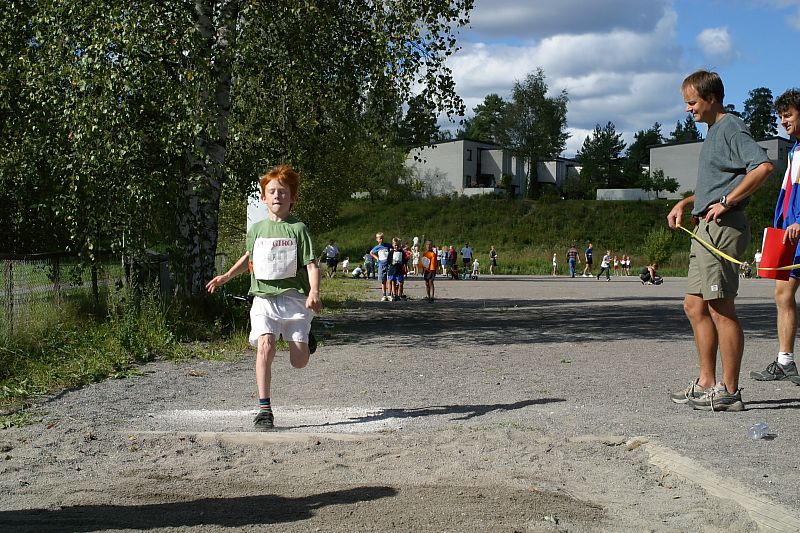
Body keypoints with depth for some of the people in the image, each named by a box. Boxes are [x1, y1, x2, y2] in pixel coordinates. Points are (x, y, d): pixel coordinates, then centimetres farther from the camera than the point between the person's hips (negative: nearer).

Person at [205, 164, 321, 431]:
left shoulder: (298, 229, 0)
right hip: (264, 298, 2)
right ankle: (264, 409, -15)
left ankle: (305, 338, 35)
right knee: (265, 347, -21)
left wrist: (314, 293, -22)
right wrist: (226, 276, 26)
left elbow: (311, 264, -6)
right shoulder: (257, 230, 10)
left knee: (299, 361, -3)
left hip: (294, 297, -2)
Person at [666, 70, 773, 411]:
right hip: (705, 229, 10)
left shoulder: (730, 127, -9)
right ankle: (706, 384, 17)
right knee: (695, 305, 11)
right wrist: (686, 203, 17)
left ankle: (730, 392, -2)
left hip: (722, 228, -10)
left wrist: (726, 202, -21)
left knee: (721, 309, -7)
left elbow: (763, 166, -24)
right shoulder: (713, 131, 21)